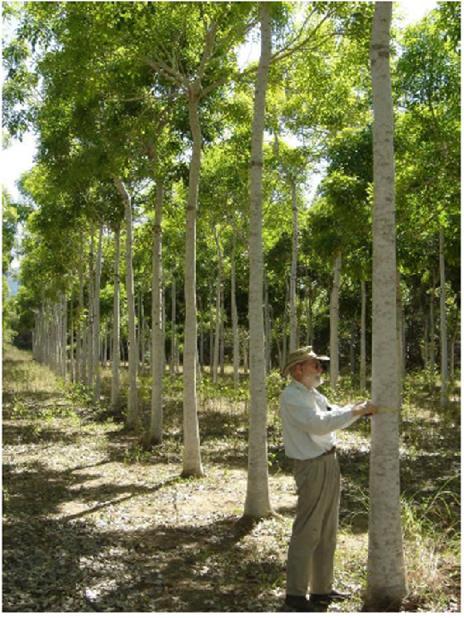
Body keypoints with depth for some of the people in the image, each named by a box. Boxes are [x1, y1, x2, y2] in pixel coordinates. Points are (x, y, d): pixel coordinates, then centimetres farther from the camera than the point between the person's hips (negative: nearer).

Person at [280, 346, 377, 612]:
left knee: (328, 532, 16)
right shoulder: (291, 397, -15)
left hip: (330, 462, 10)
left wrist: (361, 409, -1)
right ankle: (296, 594, 8)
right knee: (307, 532, -3)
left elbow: (335, 415, 15)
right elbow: (319, 424, -25)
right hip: (313, 467, -10)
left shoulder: (313, 394, 14)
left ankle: (322, 589, 27)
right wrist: (356, 411, -20)